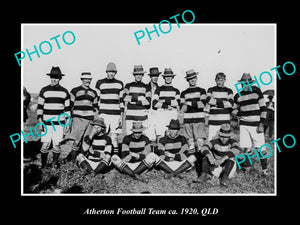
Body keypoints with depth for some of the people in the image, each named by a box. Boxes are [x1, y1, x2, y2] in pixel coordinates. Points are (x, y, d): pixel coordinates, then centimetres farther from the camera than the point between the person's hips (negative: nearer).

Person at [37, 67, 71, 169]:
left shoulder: (65, 92, 6)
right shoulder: (44, 90, 2)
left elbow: (67, 108, 10)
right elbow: (39, 107, 3)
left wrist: (67, 122, 6)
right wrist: (40, 121, -6)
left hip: (59, 123, 1)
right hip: (46, 123, -1)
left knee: (57, 144, 3)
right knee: (45, 144, -1)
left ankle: (55, 164, 18)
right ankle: (43, 165, 14)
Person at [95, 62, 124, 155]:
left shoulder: (120, 84, 11)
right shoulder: (100, 83, 5)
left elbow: (122, 100, 13)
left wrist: (121, 116, 9)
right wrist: (97, 115, 2)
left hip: (116, 114, 2)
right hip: (103, 114, -1)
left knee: (114, 137, 2)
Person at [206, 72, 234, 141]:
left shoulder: (229, 91, 10)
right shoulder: (211, 90, 11)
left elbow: (230, 103, -6)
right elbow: (208, 100, -9)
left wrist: (216, 103, -7)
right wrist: (223, 101, -5)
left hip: (225, 120, 0)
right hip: (213, 120, 0)